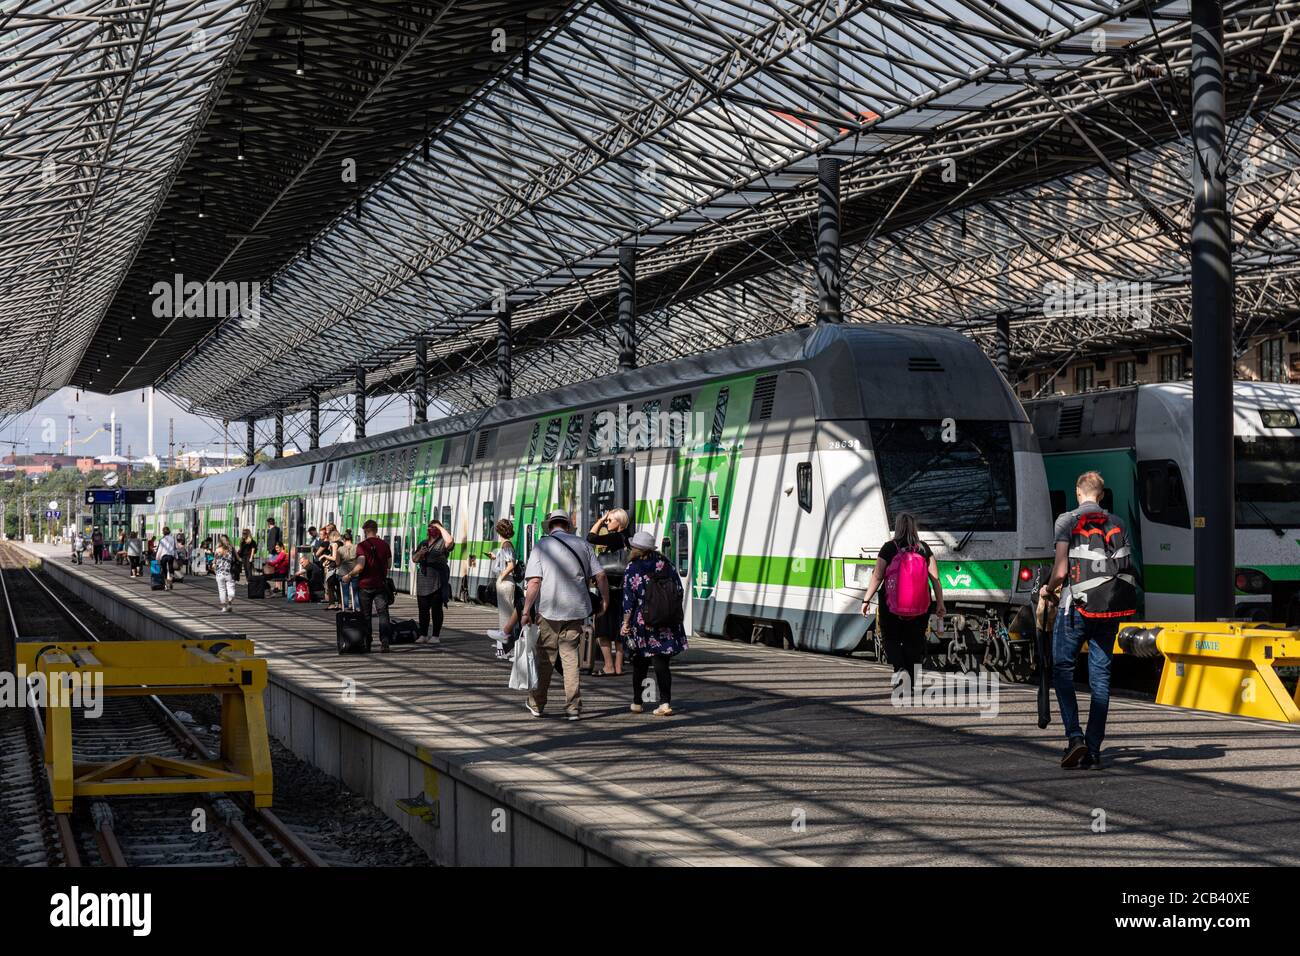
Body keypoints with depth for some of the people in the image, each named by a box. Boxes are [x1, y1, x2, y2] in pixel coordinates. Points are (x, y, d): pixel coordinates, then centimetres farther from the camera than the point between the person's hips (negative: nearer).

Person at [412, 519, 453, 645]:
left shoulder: (442, 543, 1)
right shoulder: (423, 543, 20)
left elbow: (450, 540, -24)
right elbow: (414, 560, 21)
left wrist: (440, 527, -11)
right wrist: (419, 553, -2)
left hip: (437, 581, -5)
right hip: (423, 581, 6)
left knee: (436, 609, -2)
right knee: (423, 609, 5)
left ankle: (435, 636, 1)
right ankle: (423, 635, 9)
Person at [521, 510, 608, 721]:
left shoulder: (542, 546, -1)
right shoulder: (582, 544, 7)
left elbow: (534, 581, -10)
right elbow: (600, 575, 3)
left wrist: (526, 610, -9)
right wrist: (605, 600, 15)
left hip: (548, 610, -2)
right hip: (576, 609, 2)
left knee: (545, 658, 10)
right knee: (570, 656, 6)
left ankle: (536, 704, 21)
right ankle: (573, 707, 1)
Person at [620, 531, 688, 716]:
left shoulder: (632, 569, -6)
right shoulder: (664, 563, 4)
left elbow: (629, 599, -8)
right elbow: (678, 590, 6)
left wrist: (626, 623, -1)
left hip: (641, 623, -2)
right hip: (665, 624, 2)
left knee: (640, 664, 12)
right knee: (661, 664, 1)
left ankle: (637, 703, 20)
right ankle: (665, 703, -8)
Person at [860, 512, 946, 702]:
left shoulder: (889, 548, -6)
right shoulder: (924, 548, 1)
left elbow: (877, 577, -8)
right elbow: (935, 578, 0)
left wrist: (866, 600, -1)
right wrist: (939, 603, 6)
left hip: (892, 605, -2)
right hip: (920, 606, 2)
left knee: (890, 639, 14)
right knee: (914, 643, 12)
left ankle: (899, 669, -11)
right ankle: (911, 685, 14)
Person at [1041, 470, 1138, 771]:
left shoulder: (1067, 521, -4)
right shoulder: (1117, 524, 9)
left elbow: (1061, 571, -10)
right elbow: (1127, 569, 4)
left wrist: (1048, 590, 8)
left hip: (1077, 606, -4)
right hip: (1111, 609, 4)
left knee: (1062, 669, 8)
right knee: (1100, 674, 7)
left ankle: (1074, 736, -8)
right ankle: (1094, 750, 6)